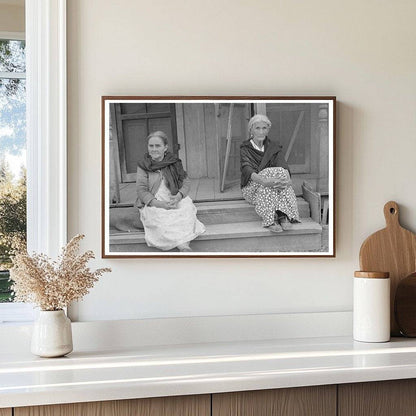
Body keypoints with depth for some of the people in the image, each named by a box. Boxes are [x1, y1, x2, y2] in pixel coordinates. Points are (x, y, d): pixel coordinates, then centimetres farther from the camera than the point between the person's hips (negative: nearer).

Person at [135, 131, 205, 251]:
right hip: (152, 204, -1)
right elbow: (141, 190, -3)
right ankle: (184, 247, -38)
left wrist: (178, 196, -16)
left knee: (187, 209, -31)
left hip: (175, 201, 2)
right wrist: (158, 203, -20)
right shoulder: (143, 166, 3)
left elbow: (186, 182, 7)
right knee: (160, 219, -34)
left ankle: (184, 246, -43)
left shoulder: (174, 163, 9)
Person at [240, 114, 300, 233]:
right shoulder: (245, 149, 1)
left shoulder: (274, 147, 12)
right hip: (252, 187, -3)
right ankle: (270, 220, -43)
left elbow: (283, 166, -5)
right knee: (271, 173, -32)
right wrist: (264, 181, -38)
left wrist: (287, 179, -30)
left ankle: (283, 215, -42)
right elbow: (247, 171, -17)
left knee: (281, 173, -29)